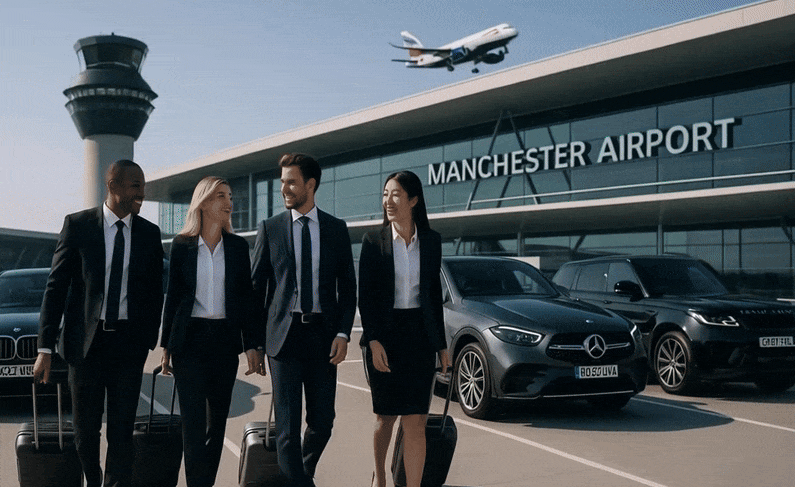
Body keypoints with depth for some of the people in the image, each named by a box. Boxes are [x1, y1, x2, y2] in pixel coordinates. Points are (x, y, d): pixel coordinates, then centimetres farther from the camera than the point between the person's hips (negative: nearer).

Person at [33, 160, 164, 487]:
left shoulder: (150, 233, 4)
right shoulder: (77, 224, -2)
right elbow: (55, 286, -3)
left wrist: (151, 340, 4)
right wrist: (46, 347, -8)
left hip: (129, 342, 1)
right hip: (86, 340, -1)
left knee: (122, 429, 4)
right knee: (85, 427, 11)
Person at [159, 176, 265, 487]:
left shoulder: (238, 246, 5)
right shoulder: (182, 245, 1)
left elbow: (246, 297, 5)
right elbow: (173, 296, 6)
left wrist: (252, 344, -1)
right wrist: (166, 345, 6)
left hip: (225, 339, 2)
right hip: (190, 338, -2)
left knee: (217, 419, 9)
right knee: (193, 421, -6)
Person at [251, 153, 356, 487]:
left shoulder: (336, 229, 7)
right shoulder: (270, 229, 4)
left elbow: (348, 286, 8)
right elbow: (256, 287, 6)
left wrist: (343, 333, -4)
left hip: (323, 335, 2)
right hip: (284, 334, -1)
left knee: (323, 420, 9)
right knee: (288, 424, -2)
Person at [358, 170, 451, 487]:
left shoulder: (431, 241, 5)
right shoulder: (373, 241, 0)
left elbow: (434, 293, 10)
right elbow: (365, 295, -3)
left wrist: (441, 344, 9)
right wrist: (373, 340, -14)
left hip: (419, 335, 1)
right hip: (383, 335, -1)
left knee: (415, 420, -6)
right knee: (385, 415, 11)